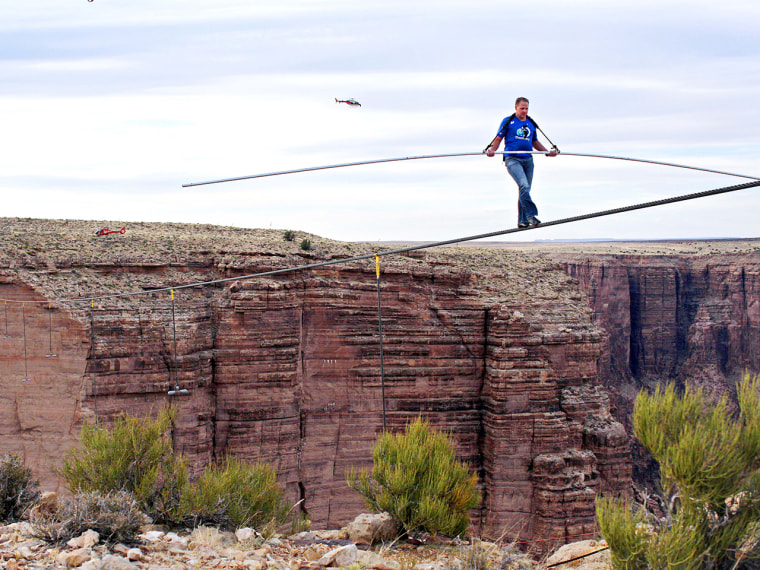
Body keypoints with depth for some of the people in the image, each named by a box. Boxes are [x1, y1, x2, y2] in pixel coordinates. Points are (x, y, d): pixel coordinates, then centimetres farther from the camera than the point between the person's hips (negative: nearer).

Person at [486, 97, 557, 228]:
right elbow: (498, 139, 4)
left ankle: (522, 220, 12)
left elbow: (535, 142, 27)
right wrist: (492, 149, -15)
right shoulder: (508, 122, 4)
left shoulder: (531, 124, 17)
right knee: (524, 186, -23)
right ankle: (531, 215, -24)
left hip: (528, 160, 5)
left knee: (526, 190, 5)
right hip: (512, 159, -5)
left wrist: (548, 151, 15)